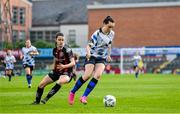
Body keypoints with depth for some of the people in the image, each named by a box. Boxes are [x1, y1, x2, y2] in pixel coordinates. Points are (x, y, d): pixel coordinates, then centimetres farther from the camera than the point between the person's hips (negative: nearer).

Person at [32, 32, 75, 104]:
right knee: (41, 84, 1)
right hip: (56, 72, 7)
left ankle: (46, 98, -32)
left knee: (60, 82, -38)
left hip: (66, 73, -7)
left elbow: (73, 63, -24)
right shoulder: (55, 50, 1)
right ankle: (37, 101, 21)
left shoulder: (67, 50, -18)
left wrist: (64, 66, -39)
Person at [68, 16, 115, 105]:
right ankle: (72, 92, 0)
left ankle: (84, 97, -21)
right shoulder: (97, 34, -16)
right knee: (87, 75, -22)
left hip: (102, 58, 5)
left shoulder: (111, 34, 4)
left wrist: (108, 55, 25)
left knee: (98, 75, -21)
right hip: (92, 56, -5)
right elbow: (89, 45, -23)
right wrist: (88, 53, -42)